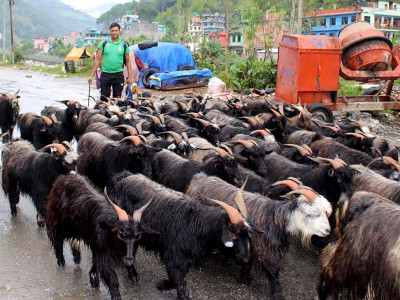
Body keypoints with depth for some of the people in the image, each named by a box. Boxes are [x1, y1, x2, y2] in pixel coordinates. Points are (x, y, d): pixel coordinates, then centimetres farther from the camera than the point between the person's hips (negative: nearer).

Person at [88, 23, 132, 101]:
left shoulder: (124, 45, 6)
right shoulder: (104, 43, 4)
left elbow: (128, 62, 10)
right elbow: (97, 60, 5)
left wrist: (129, 77, 3)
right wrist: (91, 75, 1)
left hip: (118, 75, 0)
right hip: (105, 74, 0)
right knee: (104, 99, 1)